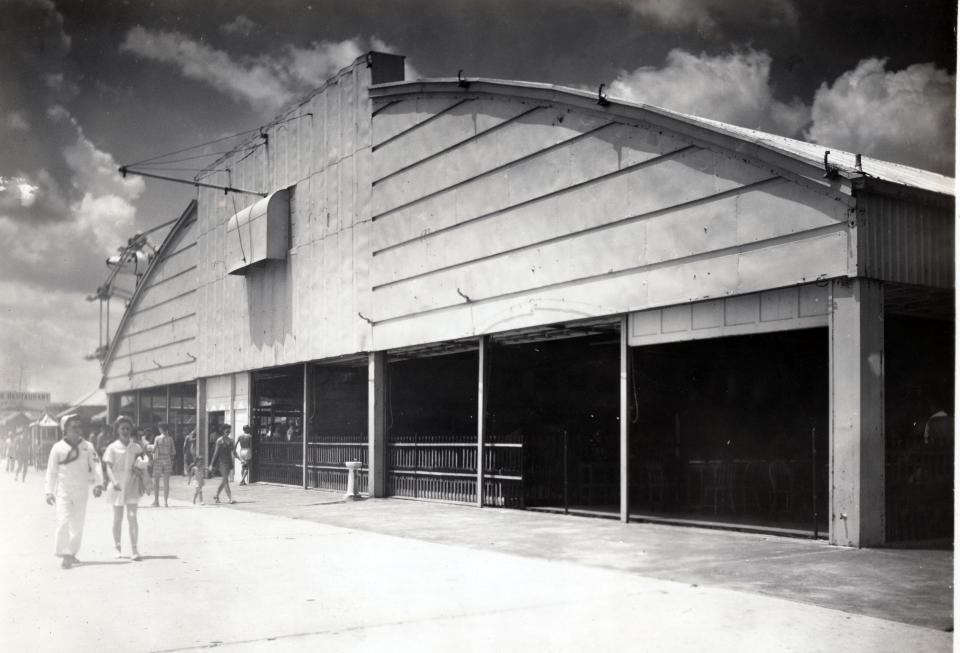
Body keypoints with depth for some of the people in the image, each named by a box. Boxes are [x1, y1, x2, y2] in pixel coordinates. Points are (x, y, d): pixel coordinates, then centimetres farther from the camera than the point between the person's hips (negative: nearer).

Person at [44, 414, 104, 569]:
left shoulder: (87, 447, 2)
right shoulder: (58, 448, -1)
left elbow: (96, 465, -3)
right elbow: (51, 471, 4)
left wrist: (98, 483, -17)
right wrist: (49, 491, 1)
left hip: (81, 491, 2)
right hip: (63, 491, -2)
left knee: (78, 524, 8)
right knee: (63, 521, -13)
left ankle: (72, 552, 22)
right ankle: (65, 556, -13)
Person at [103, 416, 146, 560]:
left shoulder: (135, 447, 5)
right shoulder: (113, 448, -1)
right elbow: (109, 467, -7)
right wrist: (114, 481, -23)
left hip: (131, 486, 1)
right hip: (117, 487, -1)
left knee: (132, 518, -6)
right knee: (118, 519, 7)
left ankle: (134, 549, -7)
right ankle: (117, 547, 21)